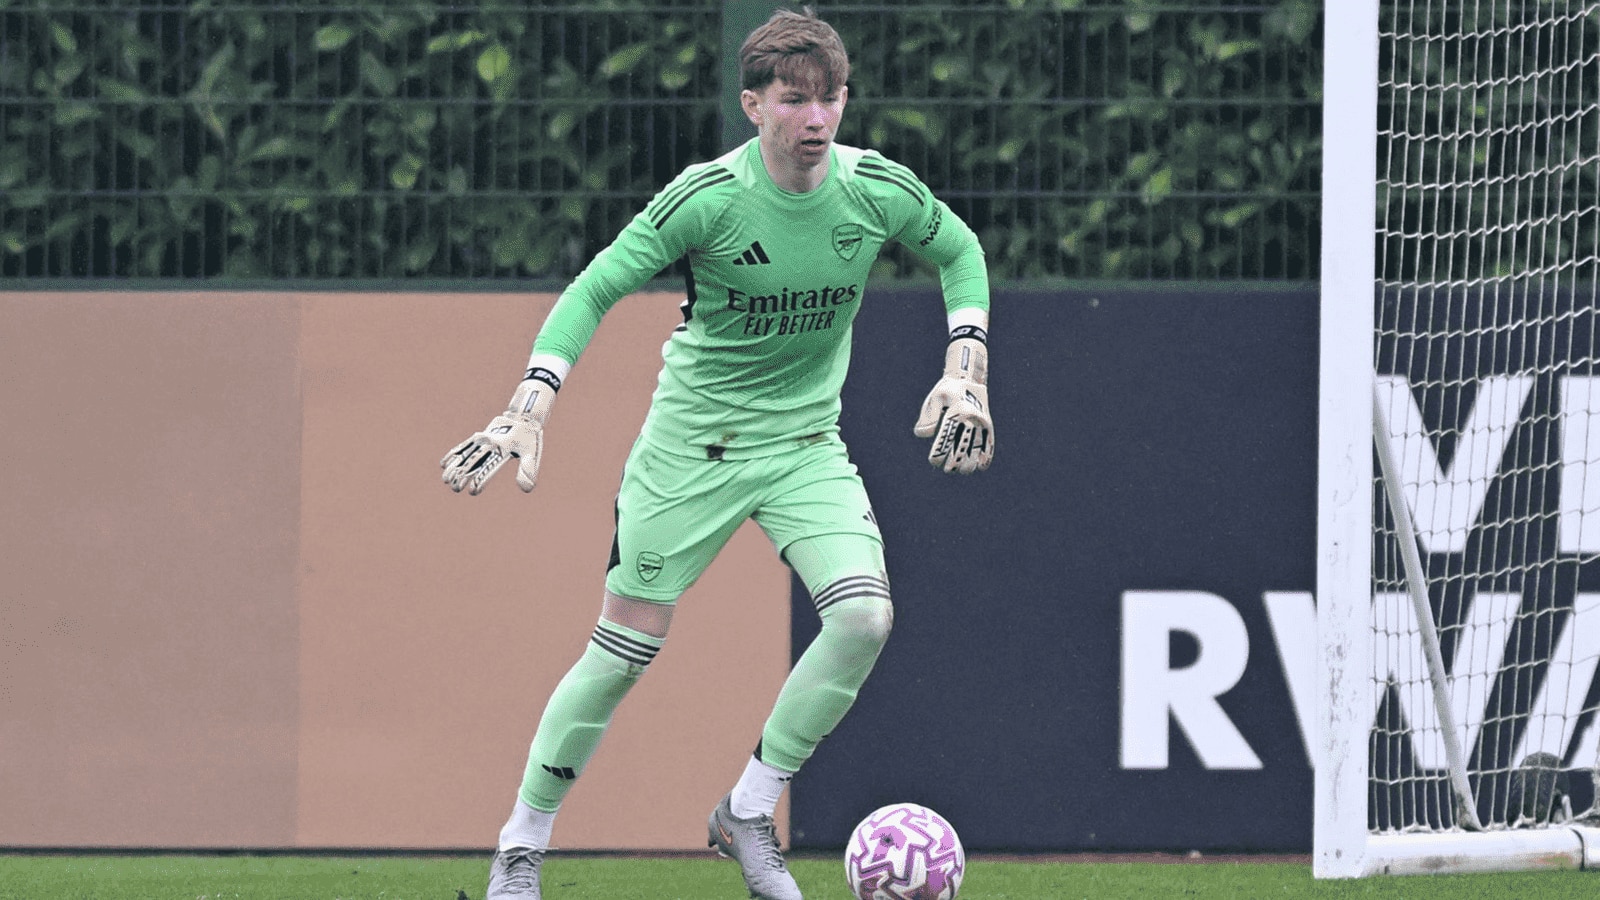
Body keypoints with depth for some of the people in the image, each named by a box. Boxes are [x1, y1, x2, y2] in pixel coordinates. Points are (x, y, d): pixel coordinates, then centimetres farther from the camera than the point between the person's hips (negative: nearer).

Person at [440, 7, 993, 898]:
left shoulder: (879, 190, -10)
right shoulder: (707, 198, -19)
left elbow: (960, 250, 11)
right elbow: (595, 290, -14)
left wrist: (965, 371, 1)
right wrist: (530, 409, -24)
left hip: (807, 442, 3)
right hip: (692, 442, -3)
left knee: (864, 616, -19)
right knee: (626, 649, -2)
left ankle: (748, 813, -2)